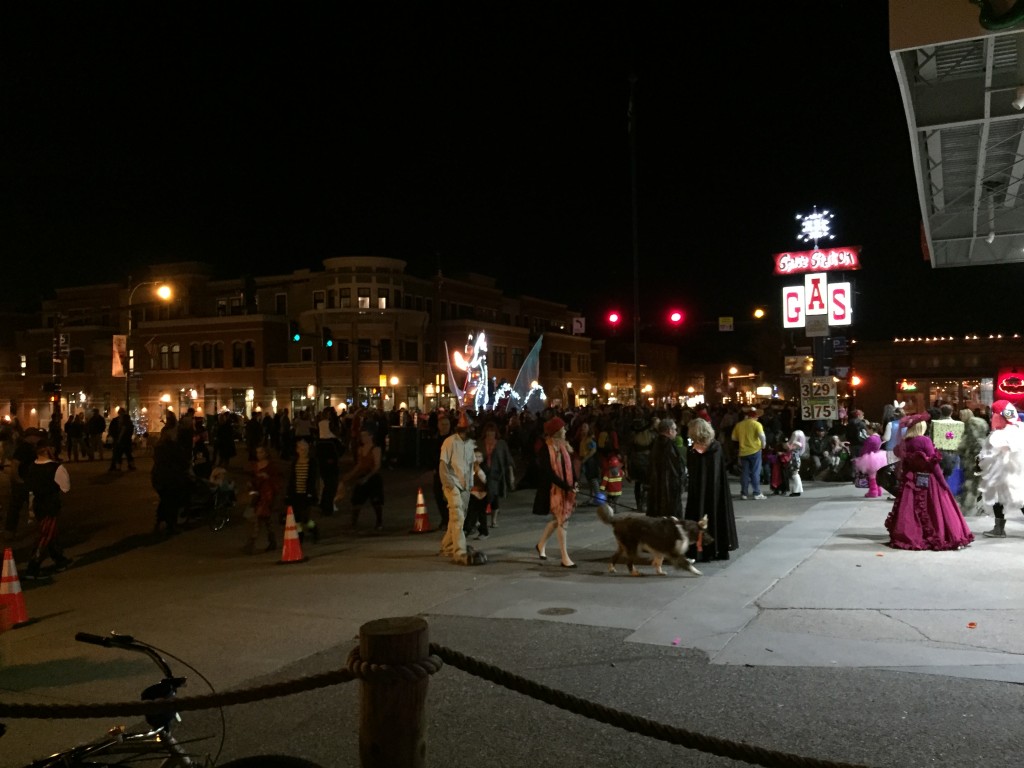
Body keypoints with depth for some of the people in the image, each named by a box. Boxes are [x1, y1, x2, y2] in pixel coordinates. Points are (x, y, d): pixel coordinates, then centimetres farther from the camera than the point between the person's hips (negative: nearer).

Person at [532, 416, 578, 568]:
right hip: (554, 490, -7)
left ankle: (541, 545, 38)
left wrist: (573, 482, -5)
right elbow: (549, 472, -19)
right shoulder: (546, 450, -16)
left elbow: (569, 467, 10)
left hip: (565, 489, 7)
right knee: (562, 521, -5)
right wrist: (566, 486, -22)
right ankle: (565, 558, 3)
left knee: (557, 520, 16)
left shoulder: (563, 446, 5)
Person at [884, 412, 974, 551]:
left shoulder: (905, 442, 3)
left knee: (909, 510, 8)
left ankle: (906, 537, 9)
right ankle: (944, 538, 3)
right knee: (935, 510, 0)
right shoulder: (924, 440, -11)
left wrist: (903, 477, 15)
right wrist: (942, 481, -6)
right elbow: (933, 462, -11)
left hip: (911, 481, 5)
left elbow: (903, 463, 7)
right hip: (927, 481, -5)